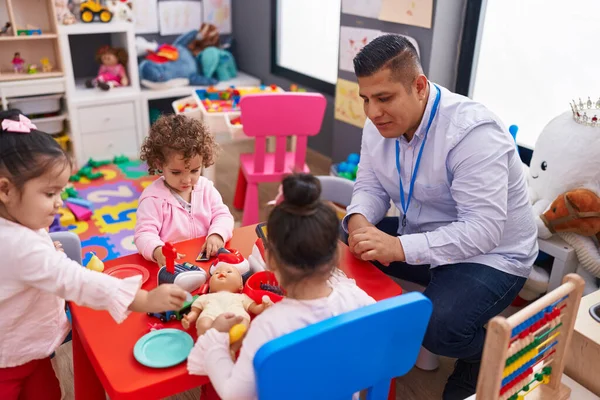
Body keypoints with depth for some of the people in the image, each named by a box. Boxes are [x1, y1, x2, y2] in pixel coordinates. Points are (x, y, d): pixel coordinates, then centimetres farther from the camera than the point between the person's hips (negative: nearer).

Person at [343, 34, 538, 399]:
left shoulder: (472, 132, -29)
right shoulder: (380, 123, -5)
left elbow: (482, 231, -33)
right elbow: (370, 186, 1)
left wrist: (400, 247, -42)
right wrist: (358, 219, -24)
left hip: (490, 255, -7)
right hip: (420, 236, 7)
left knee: (438, 328, -31)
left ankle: (484, 356, 6)